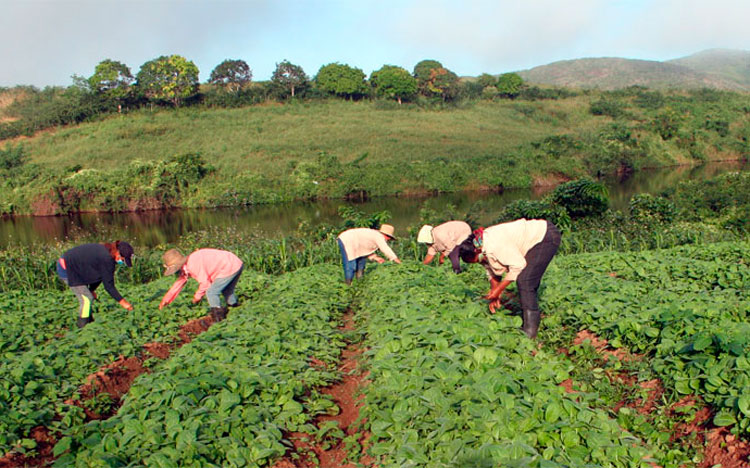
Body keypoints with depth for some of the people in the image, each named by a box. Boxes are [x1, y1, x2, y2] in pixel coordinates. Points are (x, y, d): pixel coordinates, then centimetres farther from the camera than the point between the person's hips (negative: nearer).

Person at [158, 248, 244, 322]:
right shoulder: (186, 266, 12)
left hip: (230, 268, -10)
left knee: (211, 292, -7)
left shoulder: (194, 265, -21)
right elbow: (180, 283, 22)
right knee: (226, 291, 28)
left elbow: (205, 282, -15)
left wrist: (198, 295, 3)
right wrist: (166, 299, 25)